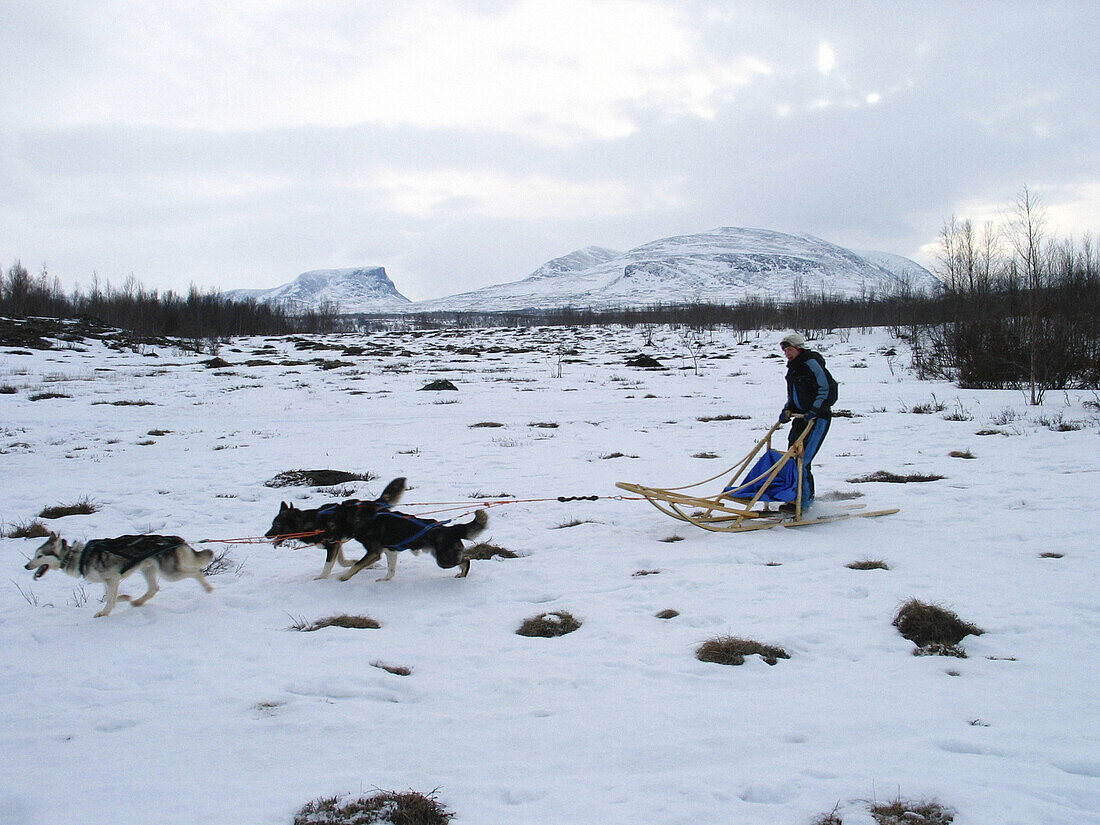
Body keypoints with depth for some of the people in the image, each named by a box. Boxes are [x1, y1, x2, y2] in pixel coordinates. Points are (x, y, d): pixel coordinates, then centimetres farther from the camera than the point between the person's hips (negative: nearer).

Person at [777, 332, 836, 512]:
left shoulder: (811, 363, -12)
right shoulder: (793, 367, 15)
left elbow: (828, 389, -17)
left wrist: (815, 411, -22)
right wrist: (787, 410, 10)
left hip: (818, 419, -9)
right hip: (801, 417, 9)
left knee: (802, 460, -14)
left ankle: (804, 500, -9)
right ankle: (807, 496, 20)